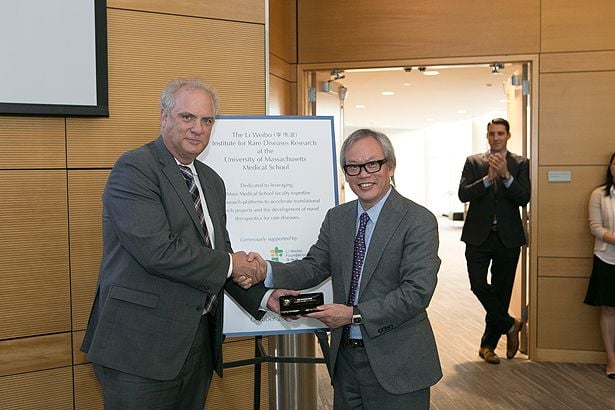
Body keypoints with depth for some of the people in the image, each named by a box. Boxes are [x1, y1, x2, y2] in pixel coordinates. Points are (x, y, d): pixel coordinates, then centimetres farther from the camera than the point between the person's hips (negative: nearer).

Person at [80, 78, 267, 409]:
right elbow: (157, 251, -22)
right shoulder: (134, 168, -11)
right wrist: (229, 264, -11)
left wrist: (263, 297, 4)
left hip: (198, 341, 7)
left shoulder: (212, 181, 14)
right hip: (141, 345, -7)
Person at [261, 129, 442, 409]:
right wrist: (269, 273, -15)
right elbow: (314, 266, 4)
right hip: (344, 357, 5)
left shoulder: (419, 221, -13)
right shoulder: (336, 218, 6)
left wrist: (355, 314, -23)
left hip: (395, 365, -5)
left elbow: (417, 292, -19)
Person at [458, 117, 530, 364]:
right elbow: (463, 194, -8)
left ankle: (488, 345, 22)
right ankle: (510, 325, 15)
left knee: (501, 291, 7)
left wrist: (506, 175, -21)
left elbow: (524, 198, -8)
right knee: (478, 285, -11)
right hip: (479, 235, 0)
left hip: (508, 237, 0)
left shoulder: (520, 164, 4)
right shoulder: (473, 162, 5)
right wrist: (488, 177, -20)